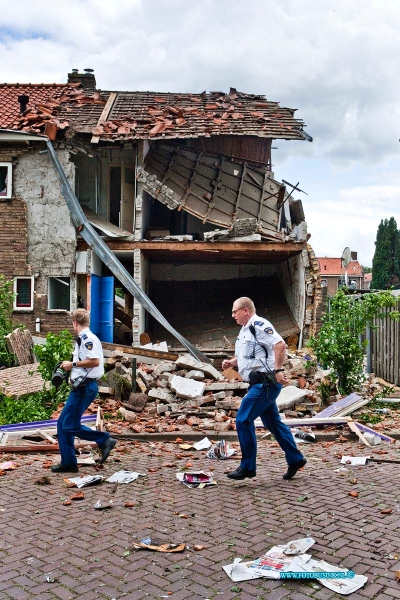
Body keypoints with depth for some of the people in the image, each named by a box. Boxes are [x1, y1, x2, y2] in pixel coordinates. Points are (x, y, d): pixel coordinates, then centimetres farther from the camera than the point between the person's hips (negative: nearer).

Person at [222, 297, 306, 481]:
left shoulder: (259, 325, -14)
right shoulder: (245, 330, 17)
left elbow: (280, 345, -24)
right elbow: (245, 355, 29)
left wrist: (277, 370, -25)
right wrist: (231, 362, 12)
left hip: (266, 382, -11)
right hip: (260, 383, 11)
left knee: (243, 420, -9)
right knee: (272, 422, 16)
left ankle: (248, 467, 1)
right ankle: (295, 459, 28)